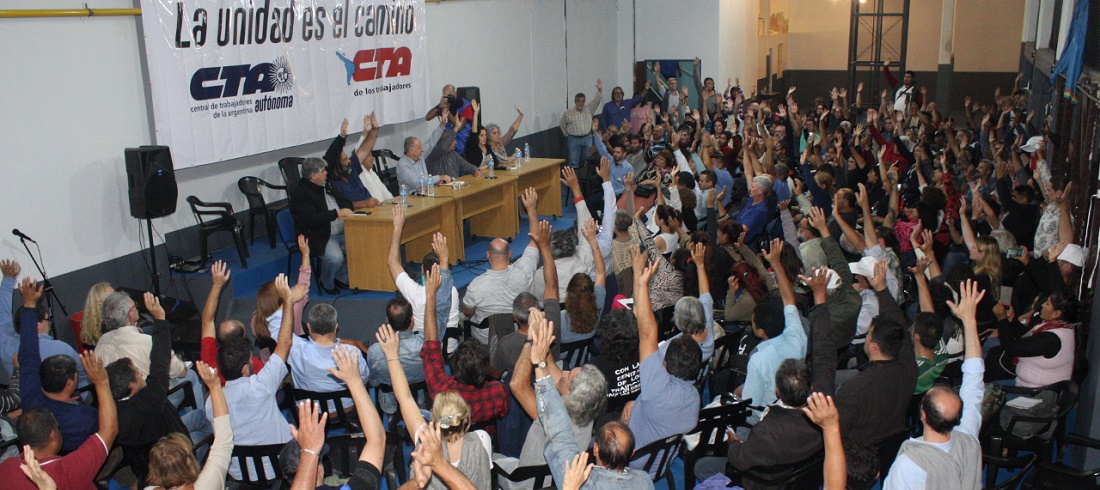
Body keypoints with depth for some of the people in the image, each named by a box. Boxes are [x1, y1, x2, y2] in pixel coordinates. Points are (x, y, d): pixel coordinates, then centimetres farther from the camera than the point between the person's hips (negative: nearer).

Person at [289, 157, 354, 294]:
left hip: (342, 233, 8)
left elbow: (344, 200, 22)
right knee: (335, 256, -31)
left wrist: (346, 209, -1)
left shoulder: (326, 185, 12)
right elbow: (312, 219, -26)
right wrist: (337, 213, -25)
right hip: (319, 237, -8)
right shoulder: (300, 194, -14)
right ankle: (326, 283, 2)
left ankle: (341, 277, 11)